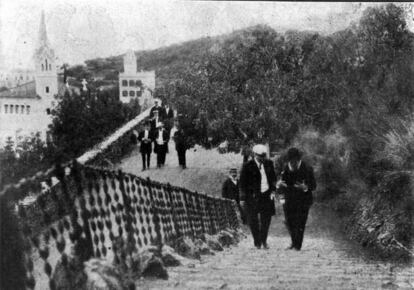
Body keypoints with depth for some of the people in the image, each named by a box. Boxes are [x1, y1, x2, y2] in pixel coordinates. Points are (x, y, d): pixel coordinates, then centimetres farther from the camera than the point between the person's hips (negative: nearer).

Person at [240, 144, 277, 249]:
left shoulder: (269, 163, 6)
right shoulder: (247, 166, -7)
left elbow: (273, 178, 15)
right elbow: (242, 183, -5)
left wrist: (273, 190, 1)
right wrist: (242, 198, -6)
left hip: (267, 195, 3)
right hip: (253, 196, -3)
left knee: (266, 219, 5)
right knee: (253, 220, 1)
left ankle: (264, 240, 23)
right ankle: (257, 242, 17)